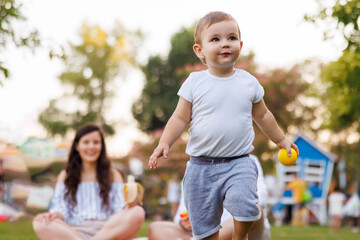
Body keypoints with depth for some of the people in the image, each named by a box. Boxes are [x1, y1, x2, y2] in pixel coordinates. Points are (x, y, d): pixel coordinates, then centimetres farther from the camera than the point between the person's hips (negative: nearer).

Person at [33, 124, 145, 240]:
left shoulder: (113, 175, 19)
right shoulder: (65, 176, 19)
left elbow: (121, 210, 7)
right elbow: (61, 210, 7)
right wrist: (54, 215, -17)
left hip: (108, 230, 0)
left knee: (138, 213, -31)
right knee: (40, 223, -31)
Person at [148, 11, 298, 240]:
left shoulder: (249, 82, 4)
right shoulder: (195, 82, -1)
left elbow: (262, 115, 19)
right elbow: (180, 118, -1)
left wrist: (281, 139, 28)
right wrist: (164, 143, -15)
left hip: (239, 163, 0)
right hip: (201, 165, 0)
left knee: (243, 203, -24)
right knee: (204, 222, 5)